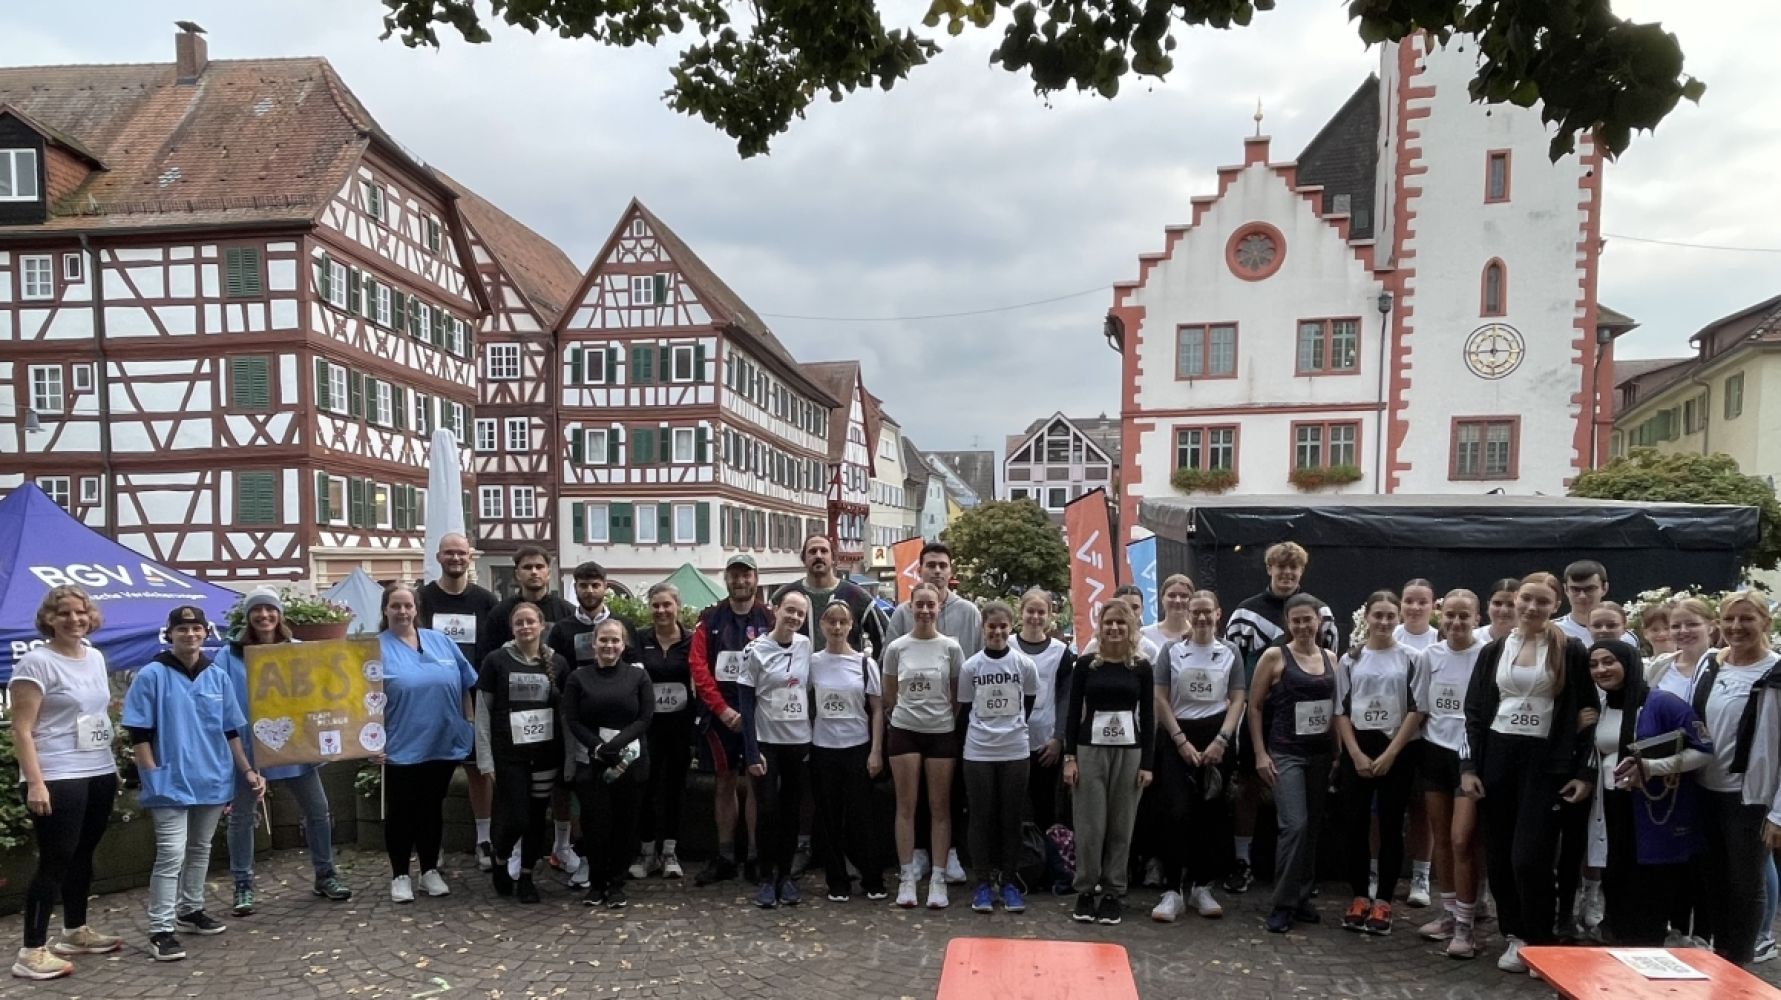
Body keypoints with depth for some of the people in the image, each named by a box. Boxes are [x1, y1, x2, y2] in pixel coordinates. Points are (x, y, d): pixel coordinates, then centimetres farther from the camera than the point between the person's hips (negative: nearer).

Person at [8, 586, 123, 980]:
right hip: (57, 779, -7)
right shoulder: (36, 662, -11)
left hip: (100, 773, 7)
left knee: (83, 855, 15)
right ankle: (31, 951, 2)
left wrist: (114, 765, 18)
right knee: (55, 861, -5)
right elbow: (22, 730, -13)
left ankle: (75, 932, 28)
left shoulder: (95, 657, 11)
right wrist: (35, 783, -20)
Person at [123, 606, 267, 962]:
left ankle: (191, 910, 32)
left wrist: (247, 771, 6)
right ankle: (160, 930, 0)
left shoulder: (218, 677, 6)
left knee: (200, 849, 17)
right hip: (172, 783, -5)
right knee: (171, 855, -7)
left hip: (212, 780, 5)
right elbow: (139, 734, -6)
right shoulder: (152, 676, -7)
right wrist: (154, 778, -11)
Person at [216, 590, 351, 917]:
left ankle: (324, 876, 23)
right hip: (248, 749, -2)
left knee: (318, 812, 8)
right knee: (241, 817, 9)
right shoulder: (231, 656, -4)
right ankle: (243, 885, 24)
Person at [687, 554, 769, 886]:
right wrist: (722, 709, -10)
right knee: (724, 784, 10)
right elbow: (697, 665, -2)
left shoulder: (770, 620, -1)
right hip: (718, 716, 2)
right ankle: (724, 858, 18)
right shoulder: (710, 620, 4)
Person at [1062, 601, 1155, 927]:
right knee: (1090, 824, 1)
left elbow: (1148, 717, 4)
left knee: (1121, 826, 5)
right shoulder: (1086, 665, 2)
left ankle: (1113, 892, 16)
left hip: (1129, 750, 1)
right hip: (1091, 748, -1)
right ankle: (1085, 890, 13)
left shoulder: (1141, 667, 3)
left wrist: (1147, 762, -1)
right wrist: (1069, 757, -4)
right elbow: (1073, 712, 2)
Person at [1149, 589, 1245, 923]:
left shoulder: (1230, 654, 6)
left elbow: (1238, 700, 3)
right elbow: (1161, 699, -1)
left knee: (1212, 815, 5)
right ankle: (1172, 891, -5)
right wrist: (1182, 741, -8)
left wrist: (1221, 740, -9)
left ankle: (1201, 887, 17)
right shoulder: (1171, 651, 3)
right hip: (1177, 736, -2)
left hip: (1216, 736, 2)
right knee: (1178, 814, -9)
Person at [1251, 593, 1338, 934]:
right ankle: (1283, 904, -2)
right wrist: (1260, 753, -8)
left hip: (1321, 753, 5)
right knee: (1294, 825, -13)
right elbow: (1255, 707, -3)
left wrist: (1339, 751, 8)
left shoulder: (1330, 658, 9)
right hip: (1286, 753, -5)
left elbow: (1337, 707, 15)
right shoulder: (1275, 656, -5)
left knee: (1313, 827, 10)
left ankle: (1303, 898, 22)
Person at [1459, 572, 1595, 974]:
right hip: (1496, 756, 4)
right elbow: (1475, 711, 8)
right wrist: (1468, 765, 1)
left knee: (1529, 858, -7)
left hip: (1545, 760, -3)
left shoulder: (1571, 652, 0)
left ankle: (1539, 942, 11)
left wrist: (1585, 771, -6)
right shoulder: (1494, 651, 9)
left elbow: (1586, 714, 0)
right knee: (1498, 855, 7)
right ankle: (1516, 934, 21)